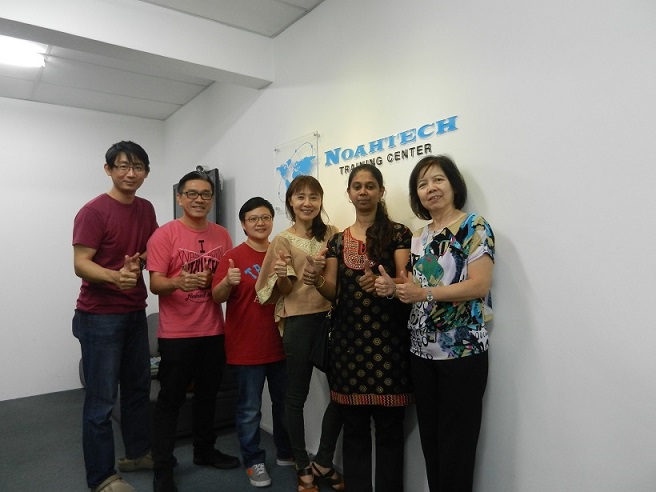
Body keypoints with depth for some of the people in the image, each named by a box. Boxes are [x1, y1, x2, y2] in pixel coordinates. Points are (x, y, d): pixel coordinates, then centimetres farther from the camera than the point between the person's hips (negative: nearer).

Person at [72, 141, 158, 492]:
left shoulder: (146, 209, 6)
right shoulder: (93, 212, -14)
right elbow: (80, 265, -20)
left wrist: (138, 262, -4)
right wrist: (115, 275, -38)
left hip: (135, 312, 7)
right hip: (99, 316, -7)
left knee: (138, 387, 16)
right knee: (101, 400, 1)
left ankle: (137, 453, 34)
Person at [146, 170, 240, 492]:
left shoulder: (222, 235, 5)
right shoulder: (165, 235, -9)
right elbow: (155, 284, -14)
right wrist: (178, 282, -33)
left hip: (213, 331, 5)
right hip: (176, 333, -5)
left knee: (208, 395, 18)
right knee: (170, 400, 5)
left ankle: (204, 450, 37)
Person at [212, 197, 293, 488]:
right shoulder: (233, 257, -8)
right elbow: (217, 297, -13)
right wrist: (228, 282, -32)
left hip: (279, 343, 5)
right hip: (245, 347, -4)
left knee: (284, 403, 17)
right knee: (249, 410, 7)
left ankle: (286, 452, 37)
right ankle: (253, 461, 26)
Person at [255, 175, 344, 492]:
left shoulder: (331, 234, 7)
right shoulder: (283, 240, -3)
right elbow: (283, 290, -2)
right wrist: (282, 276, -23)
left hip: (331, 317, 4)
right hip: (299, 321, -4)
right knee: (297, 395, 7)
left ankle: (324, 460, 25)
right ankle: (303, 466, 27)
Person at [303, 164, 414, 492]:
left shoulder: (398, 233, 0)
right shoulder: (338, 241, 12)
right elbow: (332, 292, 5)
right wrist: (316, 281, -16)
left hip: (388, 340, -3)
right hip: (348, 339, 4)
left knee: (389, 427, 3)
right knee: (354, 427, 12)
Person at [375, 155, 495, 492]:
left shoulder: (474, 226, -6)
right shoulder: (418, 237, 13)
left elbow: (480, 285, -17)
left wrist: (425, 293, -21)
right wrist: (392, 289, -6)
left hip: (462, 350, -6)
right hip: (422, 350, 6)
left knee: (456, 441, 4)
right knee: (429, 437, 15)